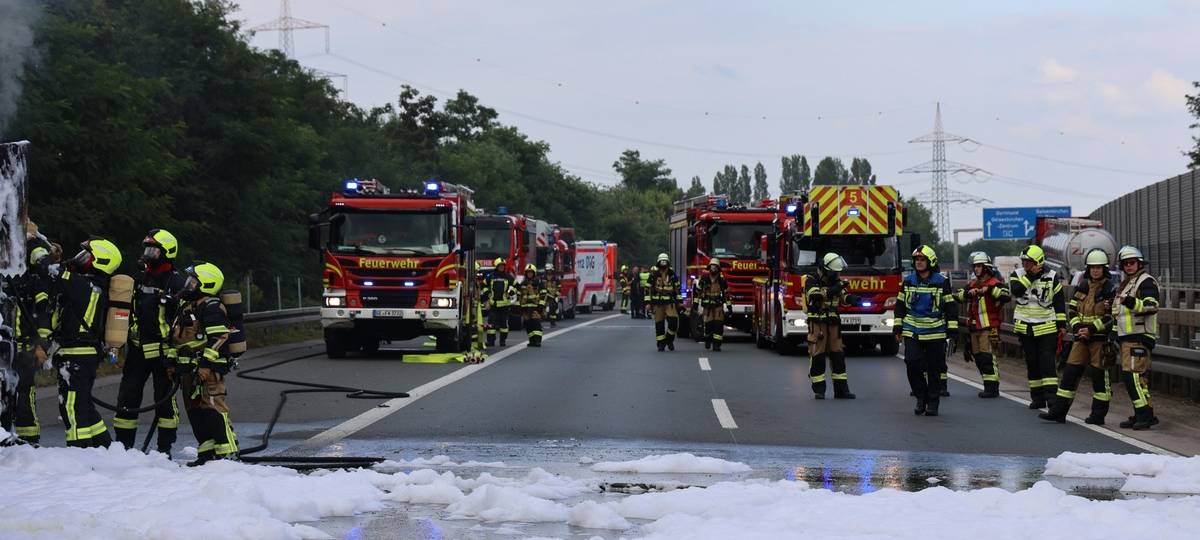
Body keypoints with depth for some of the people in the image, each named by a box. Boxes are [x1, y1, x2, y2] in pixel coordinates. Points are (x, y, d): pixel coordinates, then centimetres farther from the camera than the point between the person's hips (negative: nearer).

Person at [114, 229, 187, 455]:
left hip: (163, 350, -6)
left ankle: (165, 447, 5)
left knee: (165, 398, -2)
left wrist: (175, 352, -16)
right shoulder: (140, 278, 15)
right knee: (127, 396, 6)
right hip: (138, 349, 7)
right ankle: (124, 444, 13)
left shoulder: (176, 283, -6)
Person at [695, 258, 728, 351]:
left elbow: (726, 293, 6)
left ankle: (716, 344, -7)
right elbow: (697, 291, 6)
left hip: (718, 305, 0)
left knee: (718, 324, -9)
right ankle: (707, 340, 24)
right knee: (708, 324, -1)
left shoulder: (722, 280, 0)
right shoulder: (704, 278, -1)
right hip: (707, 305, 0)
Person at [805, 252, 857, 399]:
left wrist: (849, 298, -14)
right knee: (817, 356, -4)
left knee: (837, 355, 4)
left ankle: (841, 389, 7)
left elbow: (843, 298, 9)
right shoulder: (811, 280, -7)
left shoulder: (835, 281, 12)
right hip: (817, 322, -6)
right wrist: (831, 290, -34)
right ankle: (818, 390, 1)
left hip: (833, 322, 6)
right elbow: (814, 295, -25)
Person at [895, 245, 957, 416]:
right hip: (912, 332, 2)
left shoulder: (941, 282, -2)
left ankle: (933, 403, 12)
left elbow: (951, 307, -1)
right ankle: (921, 397, 7)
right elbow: (900, 306, 14)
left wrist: (952, 331, -6)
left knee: (934, 370, 3)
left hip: (935, 333, -2)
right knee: (912, 365, -10)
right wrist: (898, 328, 10)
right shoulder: (908, 281, 7)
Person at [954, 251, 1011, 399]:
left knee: (988, 357, -13)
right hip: (974, 327, 8)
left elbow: (1006, 296, -21)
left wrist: (990, 289, -28)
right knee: (978, 358, 11)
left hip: (989, 327, -8)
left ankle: (992, 387, -11)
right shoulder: (972, 284, 17)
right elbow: (957, 296, 8)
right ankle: (988, 386, 19)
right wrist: (968, 292, -10)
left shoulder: (994, 283, -6)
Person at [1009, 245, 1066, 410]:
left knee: (1047, 362, -12)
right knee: (1032, 363, 8)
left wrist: (1062, 325, 0)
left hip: (1046, 327, -3)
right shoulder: (1018, 274, 3)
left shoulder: (1051, 277, -1)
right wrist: (1030, 275, -21)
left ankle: (1051, 395, -16)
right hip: (1025, 327, 3)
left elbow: (1059, 302, 3)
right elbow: (1016, 290, -18)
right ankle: (1037, 397, 15)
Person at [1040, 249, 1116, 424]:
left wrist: (1091, 329, -17)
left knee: (1099, 375, -1)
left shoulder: (1110, 289, -6)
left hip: (1101, 338, -5)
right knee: (1070, 372, 3)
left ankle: (1099, 414, 8)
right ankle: (1058, 411, 6)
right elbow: (1072, 310, 11)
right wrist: (1077, 328, -6)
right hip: (1082, 337, 5)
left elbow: (1112, 317, -12)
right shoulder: (1082, 287, 11)